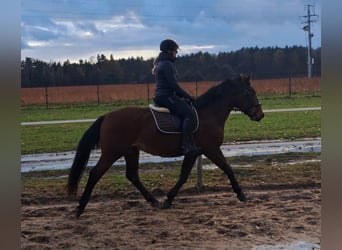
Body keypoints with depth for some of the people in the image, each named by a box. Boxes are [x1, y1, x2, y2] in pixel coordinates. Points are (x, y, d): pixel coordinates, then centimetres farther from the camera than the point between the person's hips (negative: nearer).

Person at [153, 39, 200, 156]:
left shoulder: (162, 63, 21)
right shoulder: (167, 64, -11)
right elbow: (173, 84, -18)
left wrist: (184, 96, 17)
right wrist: (187, 96, -10)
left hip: (161, 97, 11)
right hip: (166, 96, -11)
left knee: (187, 105, 20)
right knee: (189, 113, -21)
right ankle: (187, 145, -31)